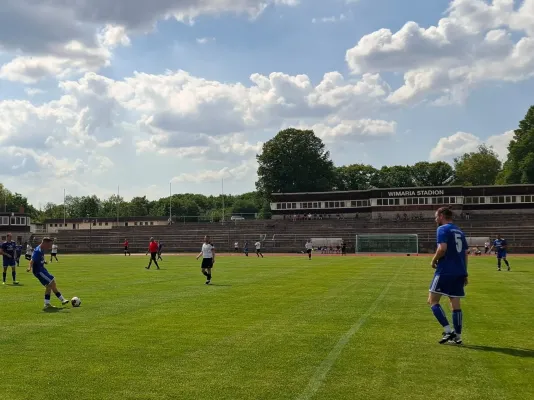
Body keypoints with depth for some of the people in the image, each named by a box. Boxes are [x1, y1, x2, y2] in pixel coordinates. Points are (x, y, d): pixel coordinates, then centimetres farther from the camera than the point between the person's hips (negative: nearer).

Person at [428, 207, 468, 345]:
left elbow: (442, 248, -21)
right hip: (459, 272, 8)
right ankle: (457, 336, 9)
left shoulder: (443, 229, -7)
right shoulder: (459, 231, 18)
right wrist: (464, 273, 21)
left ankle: (448, 331, -10)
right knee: (455, 304, 9)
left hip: (445, 271, -8)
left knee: (432, 300, 0)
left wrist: (434, 261, -5)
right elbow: (465, 253, 17)